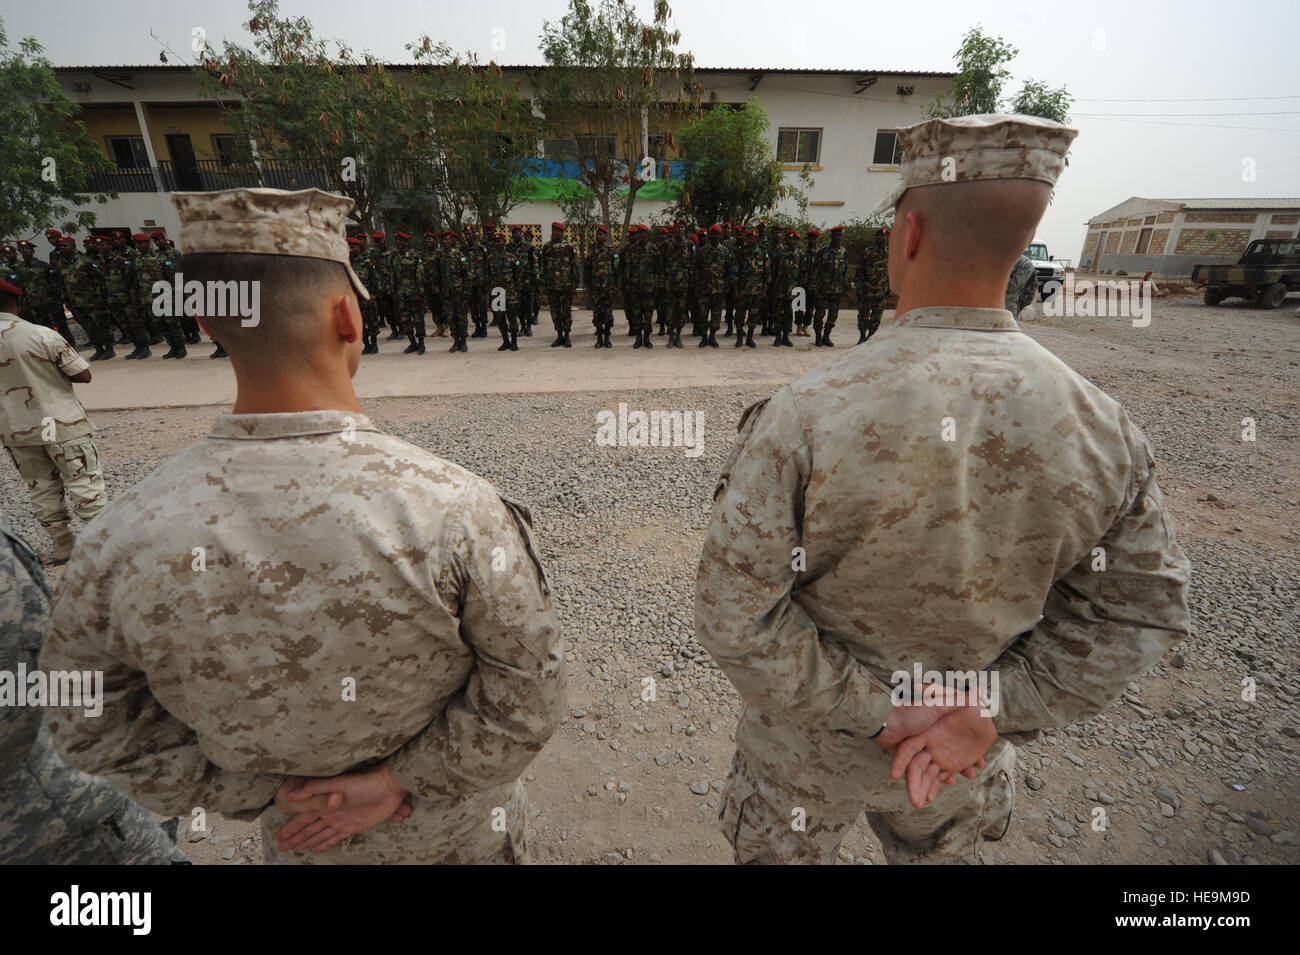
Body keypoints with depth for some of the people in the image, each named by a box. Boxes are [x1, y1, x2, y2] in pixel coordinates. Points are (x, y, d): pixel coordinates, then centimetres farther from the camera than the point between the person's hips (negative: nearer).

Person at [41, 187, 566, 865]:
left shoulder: (121, 540, -26)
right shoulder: (455, 508, -37)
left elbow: (91, 726, -9)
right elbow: (527, 701, -26)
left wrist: (263, 792, -3)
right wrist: (401, 782, -15)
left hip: (304, 839, 3)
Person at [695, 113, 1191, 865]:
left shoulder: (801, 418, -32)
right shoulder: (1102, 427, -17)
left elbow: (735, 613, -27)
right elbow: (1141, 612, -7)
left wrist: (871, 712, -16)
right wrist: (993, 712, -10)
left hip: (808, 744, -3)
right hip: (964, 761, 4)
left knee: (786, 851, 28)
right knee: (943, 852, 35)